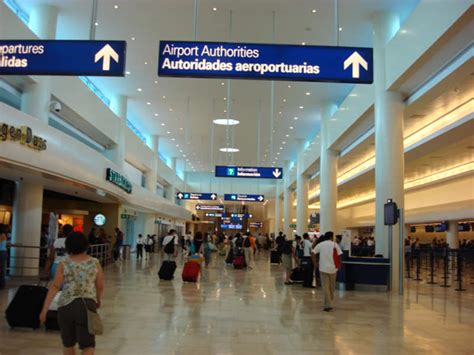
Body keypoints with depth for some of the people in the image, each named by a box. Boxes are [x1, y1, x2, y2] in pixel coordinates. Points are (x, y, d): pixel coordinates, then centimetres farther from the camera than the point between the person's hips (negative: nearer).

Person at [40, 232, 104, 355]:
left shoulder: (64, 264, 0)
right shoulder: (95, 263, 2)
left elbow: (55, 287, -7)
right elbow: (100, 287, 6)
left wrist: (44, 309, -5)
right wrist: (98, 300, 25)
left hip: (66, 305, 1)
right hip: (87, 305, -1)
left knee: (68, 343, 20)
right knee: (88, 345, 1)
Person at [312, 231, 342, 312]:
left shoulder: (320, 244, 2)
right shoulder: (334, 245, -3)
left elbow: (313, 253, -4)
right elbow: (339, 255, -10)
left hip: (323, 268, 0)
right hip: (333, 267, 0)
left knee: (325, 286, 0)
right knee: (332, 286, 17)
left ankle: (328, 305, -7)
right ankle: (330, 301, 29)